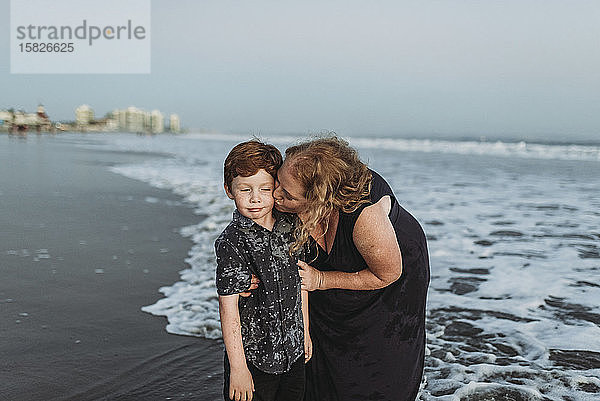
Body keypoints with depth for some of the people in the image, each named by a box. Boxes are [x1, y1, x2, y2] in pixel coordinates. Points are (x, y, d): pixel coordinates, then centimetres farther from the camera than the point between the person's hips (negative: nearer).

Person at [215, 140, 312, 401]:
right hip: (253, 357, -5)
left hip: (293, 352, 5)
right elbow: (228, 308, -18)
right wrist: (238, 367, -17)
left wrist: (305, 331, 15)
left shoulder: (290, 226, 0)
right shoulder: (231, 242, -17)